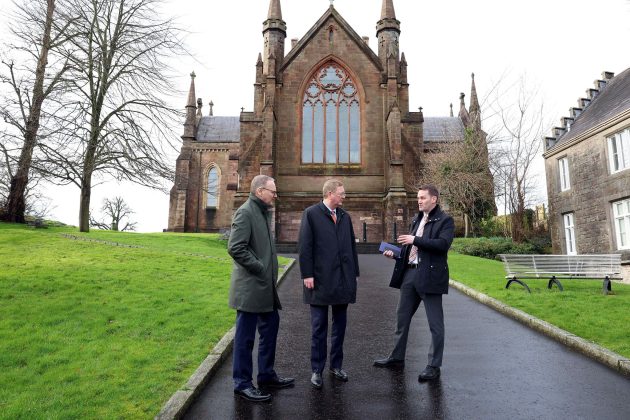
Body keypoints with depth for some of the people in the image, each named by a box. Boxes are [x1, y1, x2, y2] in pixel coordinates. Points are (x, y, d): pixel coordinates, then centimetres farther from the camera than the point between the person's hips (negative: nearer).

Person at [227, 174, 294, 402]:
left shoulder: (263, 212, 15)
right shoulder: (245, 212, -15)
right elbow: (235, 248, -23)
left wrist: (271, 269, 9)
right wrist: (260, 268, -17)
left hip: (265, 285, 10)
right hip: (250, 286, -10)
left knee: (270, 326, 18)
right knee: (245, 336, 3)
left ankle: (267, 375, 34)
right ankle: (242, 383, 17)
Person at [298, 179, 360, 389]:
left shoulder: (345, 216, 12)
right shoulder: (311, 214, -4)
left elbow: (352, 245, 12)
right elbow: (305, 246, -8)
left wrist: (354, 273, 9)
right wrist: (307, 275, -12)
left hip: (343, 279, 5)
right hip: (321, 279, -5)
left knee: (340, 325, 14)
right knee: (319, 327, 5)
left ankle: (336, 366, 29)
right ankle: (317, 370, 18)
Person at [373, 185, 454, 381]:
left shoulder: (445, 220, -5)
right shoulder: (417, 219, 17)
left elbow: (443, 244, -20)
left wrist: (415, 240, -21)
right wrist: (395, 252, 7)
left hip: (430, 275, -7)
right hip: (409, 273, 8)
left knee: (435, 323, 3)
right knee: (402, 317, 15)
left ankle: (434, 366, 16)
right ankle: (397, 357, 30)